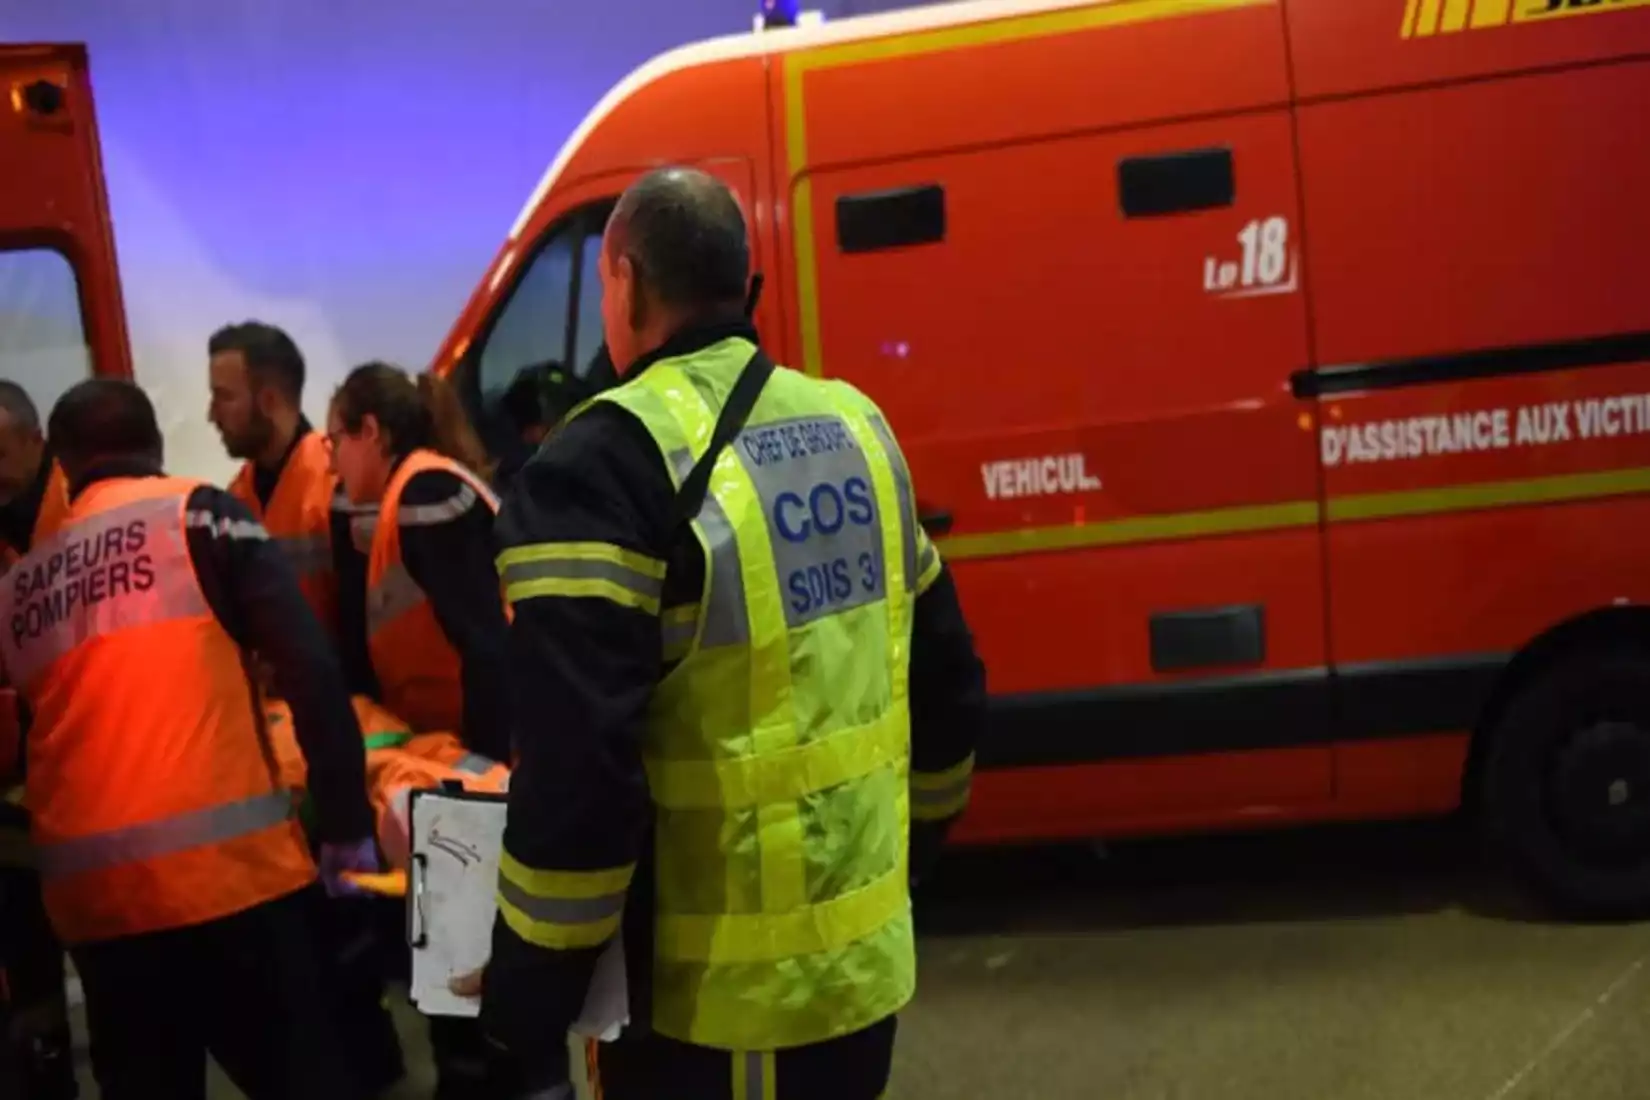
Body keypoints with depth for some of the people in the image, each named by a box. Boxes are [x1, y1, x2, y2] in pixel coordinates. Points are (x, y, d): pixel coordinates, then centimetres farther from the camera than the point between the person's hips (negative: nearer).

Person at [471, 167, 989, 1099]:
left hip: (709, 1006, -6)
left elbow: (578, 773, -23)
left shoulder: (608, 469, -17)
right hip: (866, 967, 7)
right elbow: (946, 685, 12)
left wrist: (526, 1003, -12)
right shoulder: (857, 427, 6)